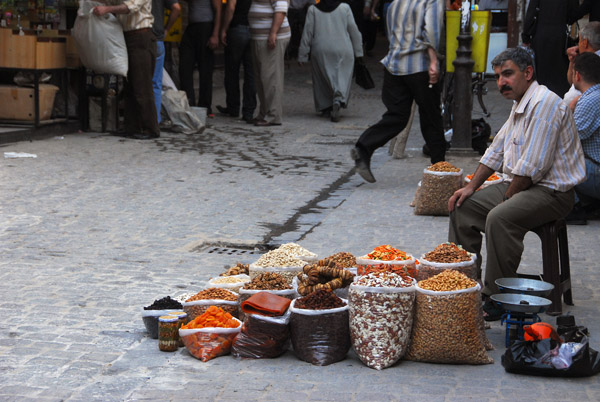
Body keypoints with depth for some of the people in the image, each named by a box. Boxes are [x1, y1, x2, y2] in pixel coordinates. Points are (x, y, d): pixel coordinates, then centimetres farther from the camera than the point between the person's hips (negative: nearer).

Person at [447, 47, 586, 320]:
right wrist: (472, 187, 10)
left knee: (500, 218, -33)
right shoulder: (520, 105, 14)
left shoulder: (544, 103, -19)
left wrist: (506, 198, -13)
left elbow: (532, 167, -23)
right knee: (462, 207, 5)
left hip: (552, 192, -10)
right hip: (519, 185, 10)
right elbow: (496, 151, 21)